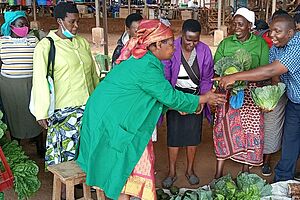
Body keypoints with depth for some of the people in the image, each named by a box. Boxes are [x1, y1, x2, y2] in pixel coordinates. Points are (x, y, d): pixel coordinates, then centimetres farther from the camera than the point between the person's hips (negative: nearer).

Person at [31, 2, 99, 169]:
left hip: (88, 105, 5)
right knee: (67, 147, -1)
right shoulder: (45, 46, -5)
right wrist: (42, 112, -13)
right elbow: (40, 80, -9)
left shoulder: (83, 43, 12)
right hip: (64, 108, -5)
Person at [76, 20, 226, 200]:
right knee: (124, 163, 2)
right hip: (112, 118, -9)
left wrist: (190, 103, 12)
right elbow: (170, 96, -18)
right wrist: (203, 99, -6)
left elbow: (162, 93, 15)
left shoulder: (141, 59, 7)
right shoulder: (147, 66, -24)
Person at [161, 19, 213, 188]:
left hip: (196, 96, 2)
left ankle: (190, 170, 26)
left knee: (193, 134, 7)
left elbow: (207, 78, -1)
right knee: (174, 134, 0)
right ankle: (172, 172, 17)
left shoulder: (204, 50, -10)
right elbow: (165, 79, -14)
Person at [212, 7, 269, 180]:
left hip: (251, 93, -1)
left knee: (251, 130, 2)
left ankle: (245, 170, 21)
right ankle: (219, 172, 11)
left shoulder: (260, 43, 2)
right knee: (224, 128, 1)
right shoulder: (225, 43, 7)